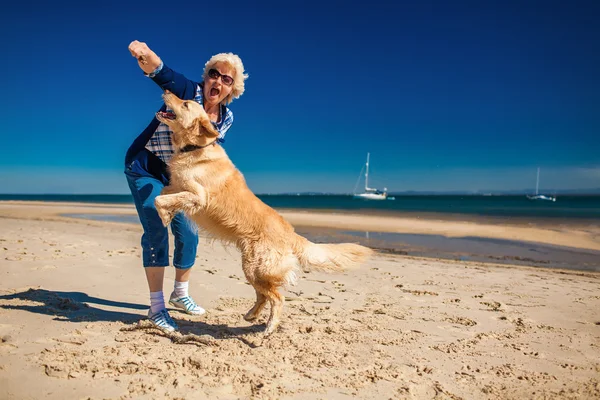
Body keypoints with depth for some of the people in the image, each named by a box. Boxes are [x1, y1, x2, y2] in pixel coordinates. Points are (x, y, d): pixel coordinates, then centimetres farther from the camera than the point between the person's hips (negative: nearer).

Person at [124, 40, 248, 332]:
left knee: (188, 234, 5)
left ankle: (180, 294, 25)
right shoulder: (188, 91, -19)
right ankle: (156, 307, -5)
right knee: (156, 231, -14)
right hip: (144, 168, -5)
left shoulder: (226, 118, -5)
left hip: (177, 176, 6)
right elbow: (160, 72, -38)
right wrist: (145, 55, -60)